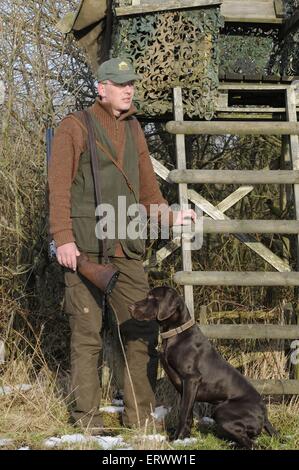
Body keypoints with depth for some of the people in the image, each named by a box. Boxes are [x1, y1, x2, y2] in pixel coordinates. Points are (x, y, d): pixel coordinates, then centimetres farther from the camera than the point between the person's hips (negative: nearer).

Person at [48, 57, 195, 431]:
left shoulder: (134, 130, 17)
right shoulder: (75, 126, 0)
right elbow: (59, 186, -5)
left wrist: (168, 217, 9)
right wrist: (63, 238, -14)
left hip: (126, 249, 5)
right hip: (85, 248, -5)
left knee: (142, 331, 2)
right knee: (87, 334, -2)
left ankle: (139, 415, 10)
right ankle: (87, 416, 5)